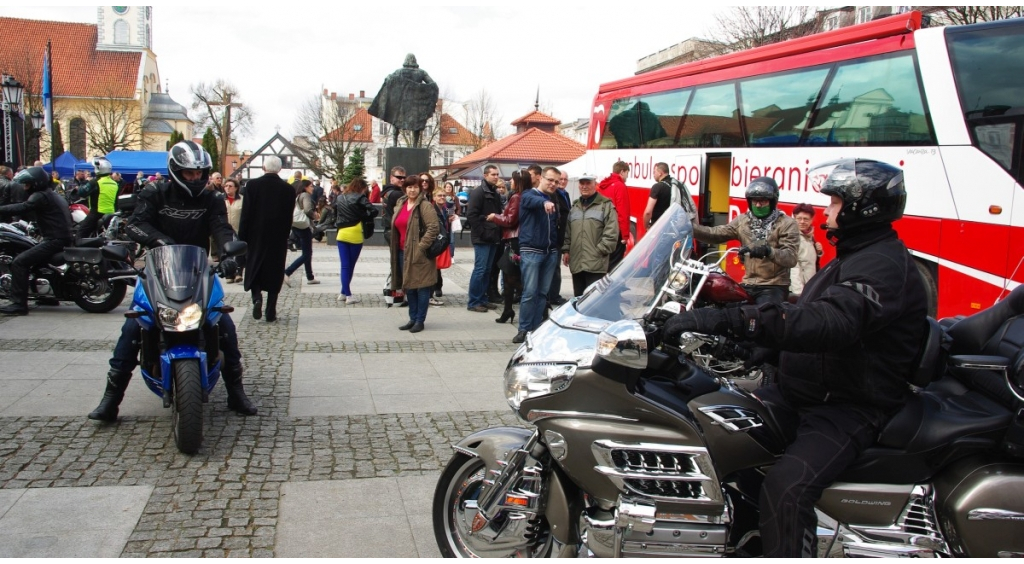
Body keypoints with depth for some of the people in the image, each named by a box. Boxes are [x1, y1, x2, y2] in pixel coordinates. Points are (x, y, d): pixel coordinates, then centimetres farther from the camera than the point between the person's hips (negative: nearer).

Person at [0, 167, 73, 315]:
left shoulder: (41, 196, -11)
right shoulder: (51, 194, 21)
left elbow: (21, 208, -23)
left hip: (54, 240, -11)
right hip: (63, 238, 11)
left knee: (19, 262, -16)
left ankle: (19, 304, -20)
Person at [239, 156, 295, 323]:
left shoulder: (252, 185, -7)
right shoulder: (288, 189, -3)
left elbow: (246, 213, -8)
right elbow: (289, 217, 0)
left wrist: (242, 237, -2)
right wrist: (284, 236, 11)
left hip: (256, 236, -1)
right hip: (278, 238, 1)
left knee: (254, 270, 12)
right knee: (274, 273, 8)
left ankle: (257, 298, -12)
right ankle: (271, 311, 7)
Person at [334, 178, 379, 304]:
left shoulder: (340, 198, 10)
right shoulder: (360, 198, -7)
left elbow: (335, 213, 15)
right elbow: (373, 211, -16)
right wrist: (366, 217, 1)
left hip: (342, 233, 4)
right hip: (355, 234, -4)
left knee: (345, 266, 5)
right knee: (351, 265, 6)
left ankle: (344, 293, 0)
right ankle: (348, 295, 8)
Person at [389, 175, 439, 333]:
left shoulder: (425, 206, -10)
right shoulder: (400, 205, 14)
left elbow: (434, 228, -18)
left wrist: (421, 246, -19)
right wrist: (396, 248, 17)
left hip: (419, 253, -8)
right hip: (403, 252, 8)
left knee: (421, 287, -1)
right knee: (408, 286, 13)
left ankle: (420, 320, 6)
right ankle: (413, 318, 22)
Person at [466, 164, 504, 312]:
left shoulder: (496, 194, 17)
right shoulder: (478, 192, -9)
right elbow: (471, 215, -16)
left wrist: (499, 232, 10)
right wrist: (481, 232, -17)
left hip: (493, 238, 8)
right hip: (482, 238, -8)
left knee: (487, 270, 10)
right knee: (480, 269, -8)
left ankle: (482, 299, 16)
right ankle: (473, 302, -4)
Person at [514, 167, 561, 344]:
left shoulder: (554, 200, 17)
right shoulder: (529, 195, -3)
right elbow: (531, 201, -28)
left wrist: (558, 248, 9)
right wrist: (544, 202, -50)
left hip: (550, 252, 6)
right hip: (531, 251, -6)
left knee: (543, 293, 8)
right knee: (530, 292, -9)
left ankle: (537, 328, 15)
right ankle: (524, 329, -1)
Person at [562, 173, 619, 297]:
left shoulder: (606, 205, -2)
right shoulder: (575, 206, 19)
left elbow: (611, 233, -9)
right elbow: (568, 231, 22)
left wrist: (600, 251, -13)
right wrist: (566, 250, 12)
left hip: (596, 264, -7)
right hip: (576, 263, 7)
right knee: (579, 299, 14)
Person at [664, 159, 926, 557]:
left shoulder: (884, 264, -19)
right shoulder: (854, 257, 17)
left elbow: (829, 323, -38)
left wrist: (729, 319, -46)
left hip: (852, 408, -10)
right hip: (801, 394, 10)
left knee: (785, 487, -32)